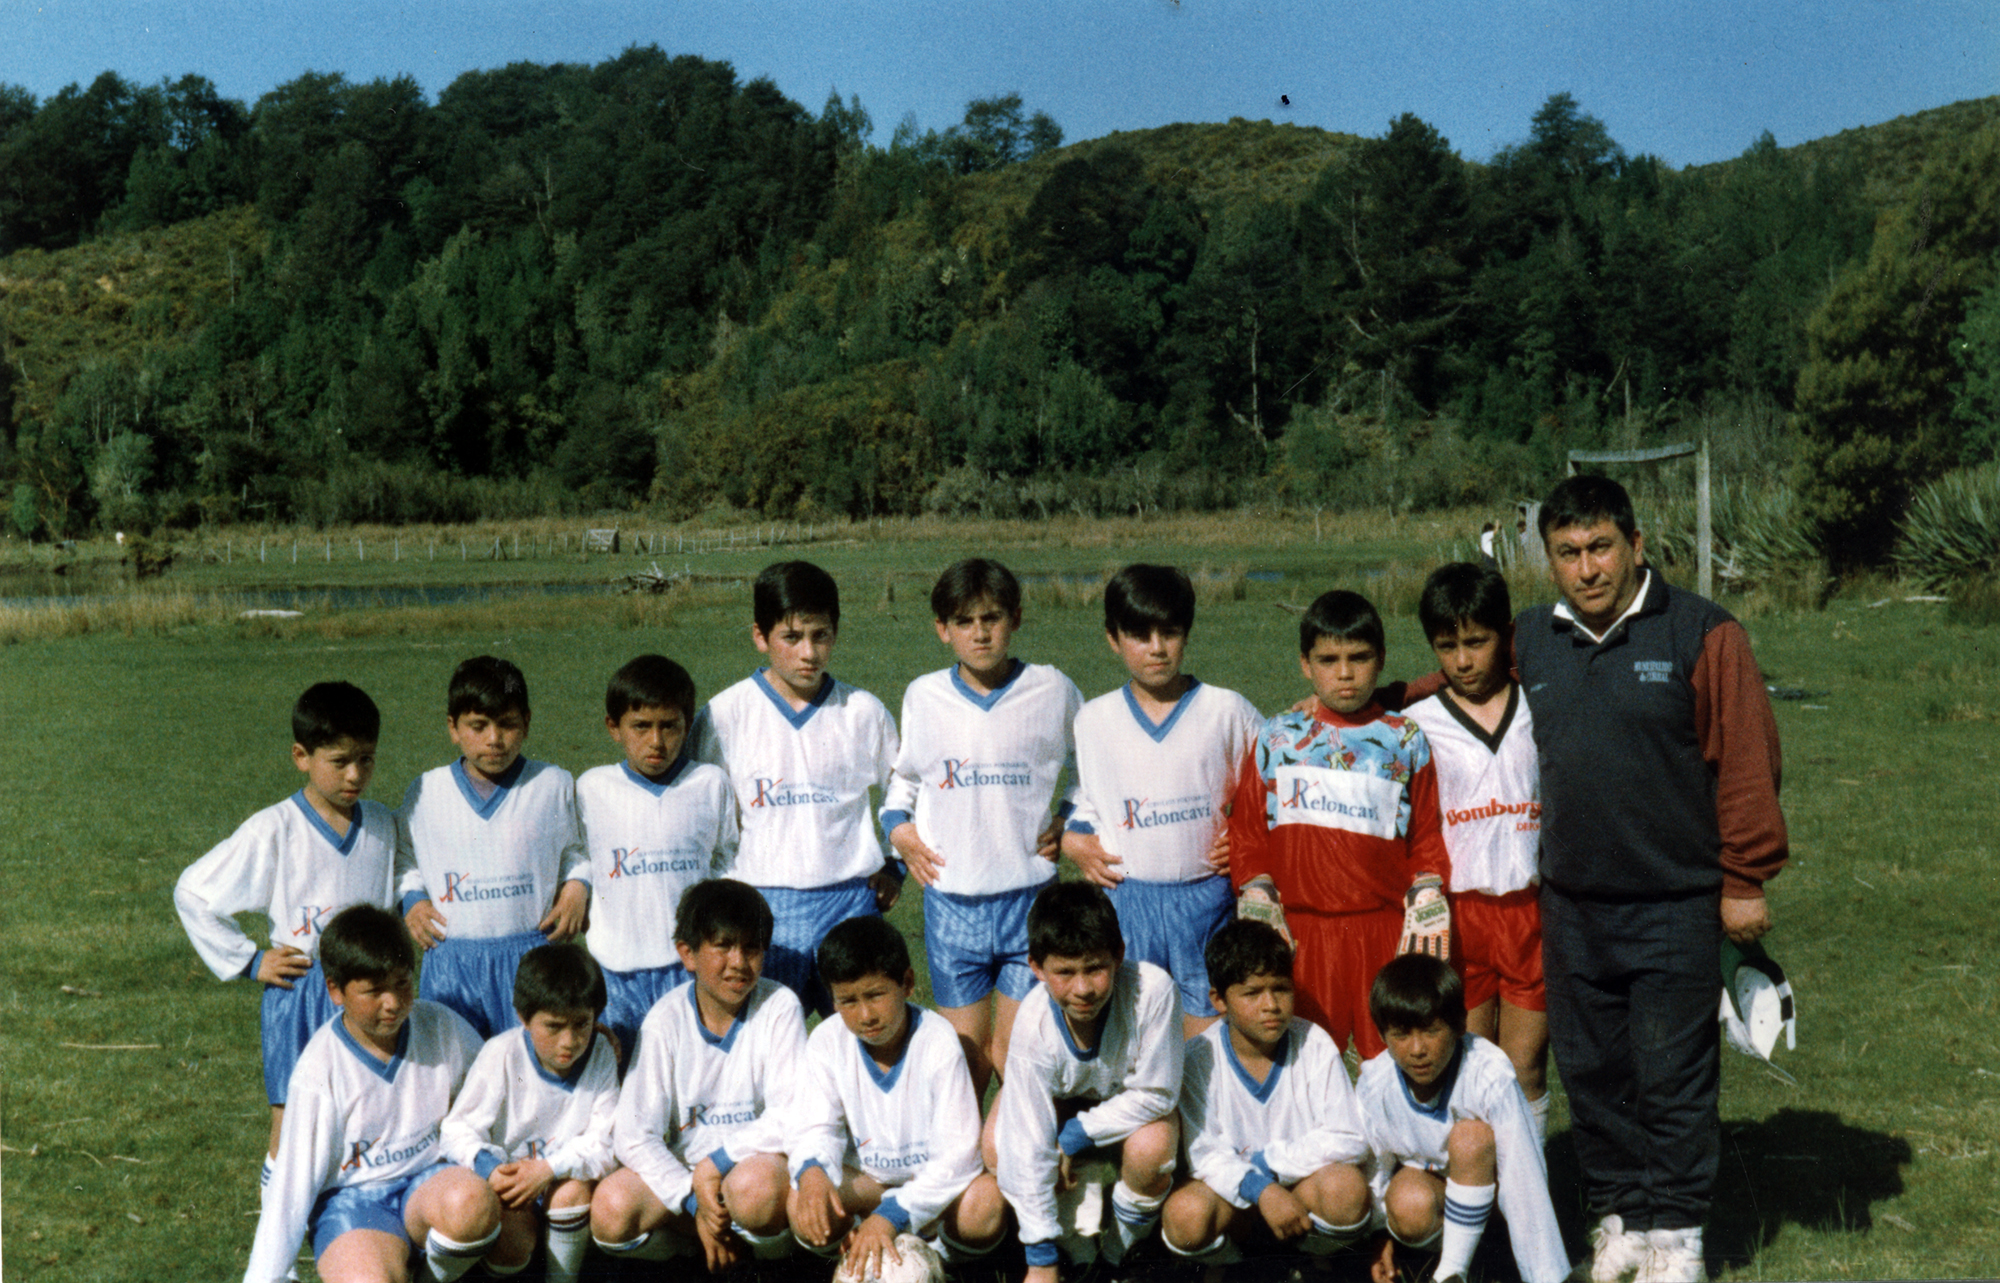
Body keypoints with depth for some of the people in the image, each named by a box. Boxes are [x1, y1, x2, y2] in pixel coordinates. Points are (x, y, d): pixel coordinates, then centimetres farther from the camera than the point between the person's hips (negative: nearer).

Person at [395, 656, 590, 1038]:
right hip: (451, 960, 1)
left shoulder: (555, 786, 2)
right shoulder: (424, 792, 4)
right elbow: (405, 858, 19)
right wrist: (412, 899, 2)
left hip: (532, 950, -1)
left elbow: (576, 852, 16)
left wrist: (577, 888, -2)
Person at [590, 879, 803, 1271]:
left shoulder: (779, 1007, -7)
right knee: (610, 1208, -26)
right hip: (681, 1169, 2)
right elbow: (633, 1135, -9)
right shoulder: (667, 1019, -5)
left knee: (756, 1184, -37)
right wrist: (695, 1202, -19)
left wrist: (716, 1164, -20)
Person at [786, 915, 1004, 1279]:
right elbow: (815, 1128, -13)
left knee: (986, 1203, -33)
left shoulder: (937, 1040, -19)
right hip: (863, 1179, 1)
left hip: (933, 1177, -1)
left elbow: (958, 1152, -23)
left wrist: (892, 1214, -34)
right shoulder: (827, 1042, -10)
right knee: (804, 1210, -29)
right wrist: (812, 1170, -39)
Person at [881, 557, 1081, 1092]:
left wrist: (1068, 823, 0)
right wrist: (898, 827, 4)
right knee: (966, 1050, 6)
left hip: (1030, 892, -1)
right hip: (951, 898, 1)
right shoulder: (923, 697, 5)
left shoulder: (1053, 691, 1)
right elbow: (903, 776, 20)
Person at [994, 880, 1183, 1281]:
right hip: (1061, 1100, 1)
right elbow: (1028, 1145, -28)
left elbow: (1156, 1093, -24)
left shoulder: (1152, 990, -36)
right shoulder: (1034, 1025, -31)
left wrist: (1075, 1136, -24)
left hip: (1133, 1108, -1)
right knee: (998, 1143, -27)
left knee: (1151, 1147, -34)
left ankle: (1122, 1248, -2)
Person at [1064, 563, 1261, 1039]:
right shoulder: (1092, 721, 6)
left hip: (1207, 897, -1)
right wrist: (1073, 840, 1)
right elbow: (1084, 803, 19)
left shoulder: (1227, 711, 1)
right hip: (1128, 899, 1)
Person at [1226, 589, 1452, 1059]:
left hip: (1386, 929, 0)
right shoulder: (1277, 738, 8)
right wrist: (1258, 903, 0)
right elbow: (1247, 832, 10)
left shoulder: (1405, 740, 7)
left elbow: (1428, 836, 10)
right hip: (1301, 930, 1)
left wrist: (1427, 910, 0)